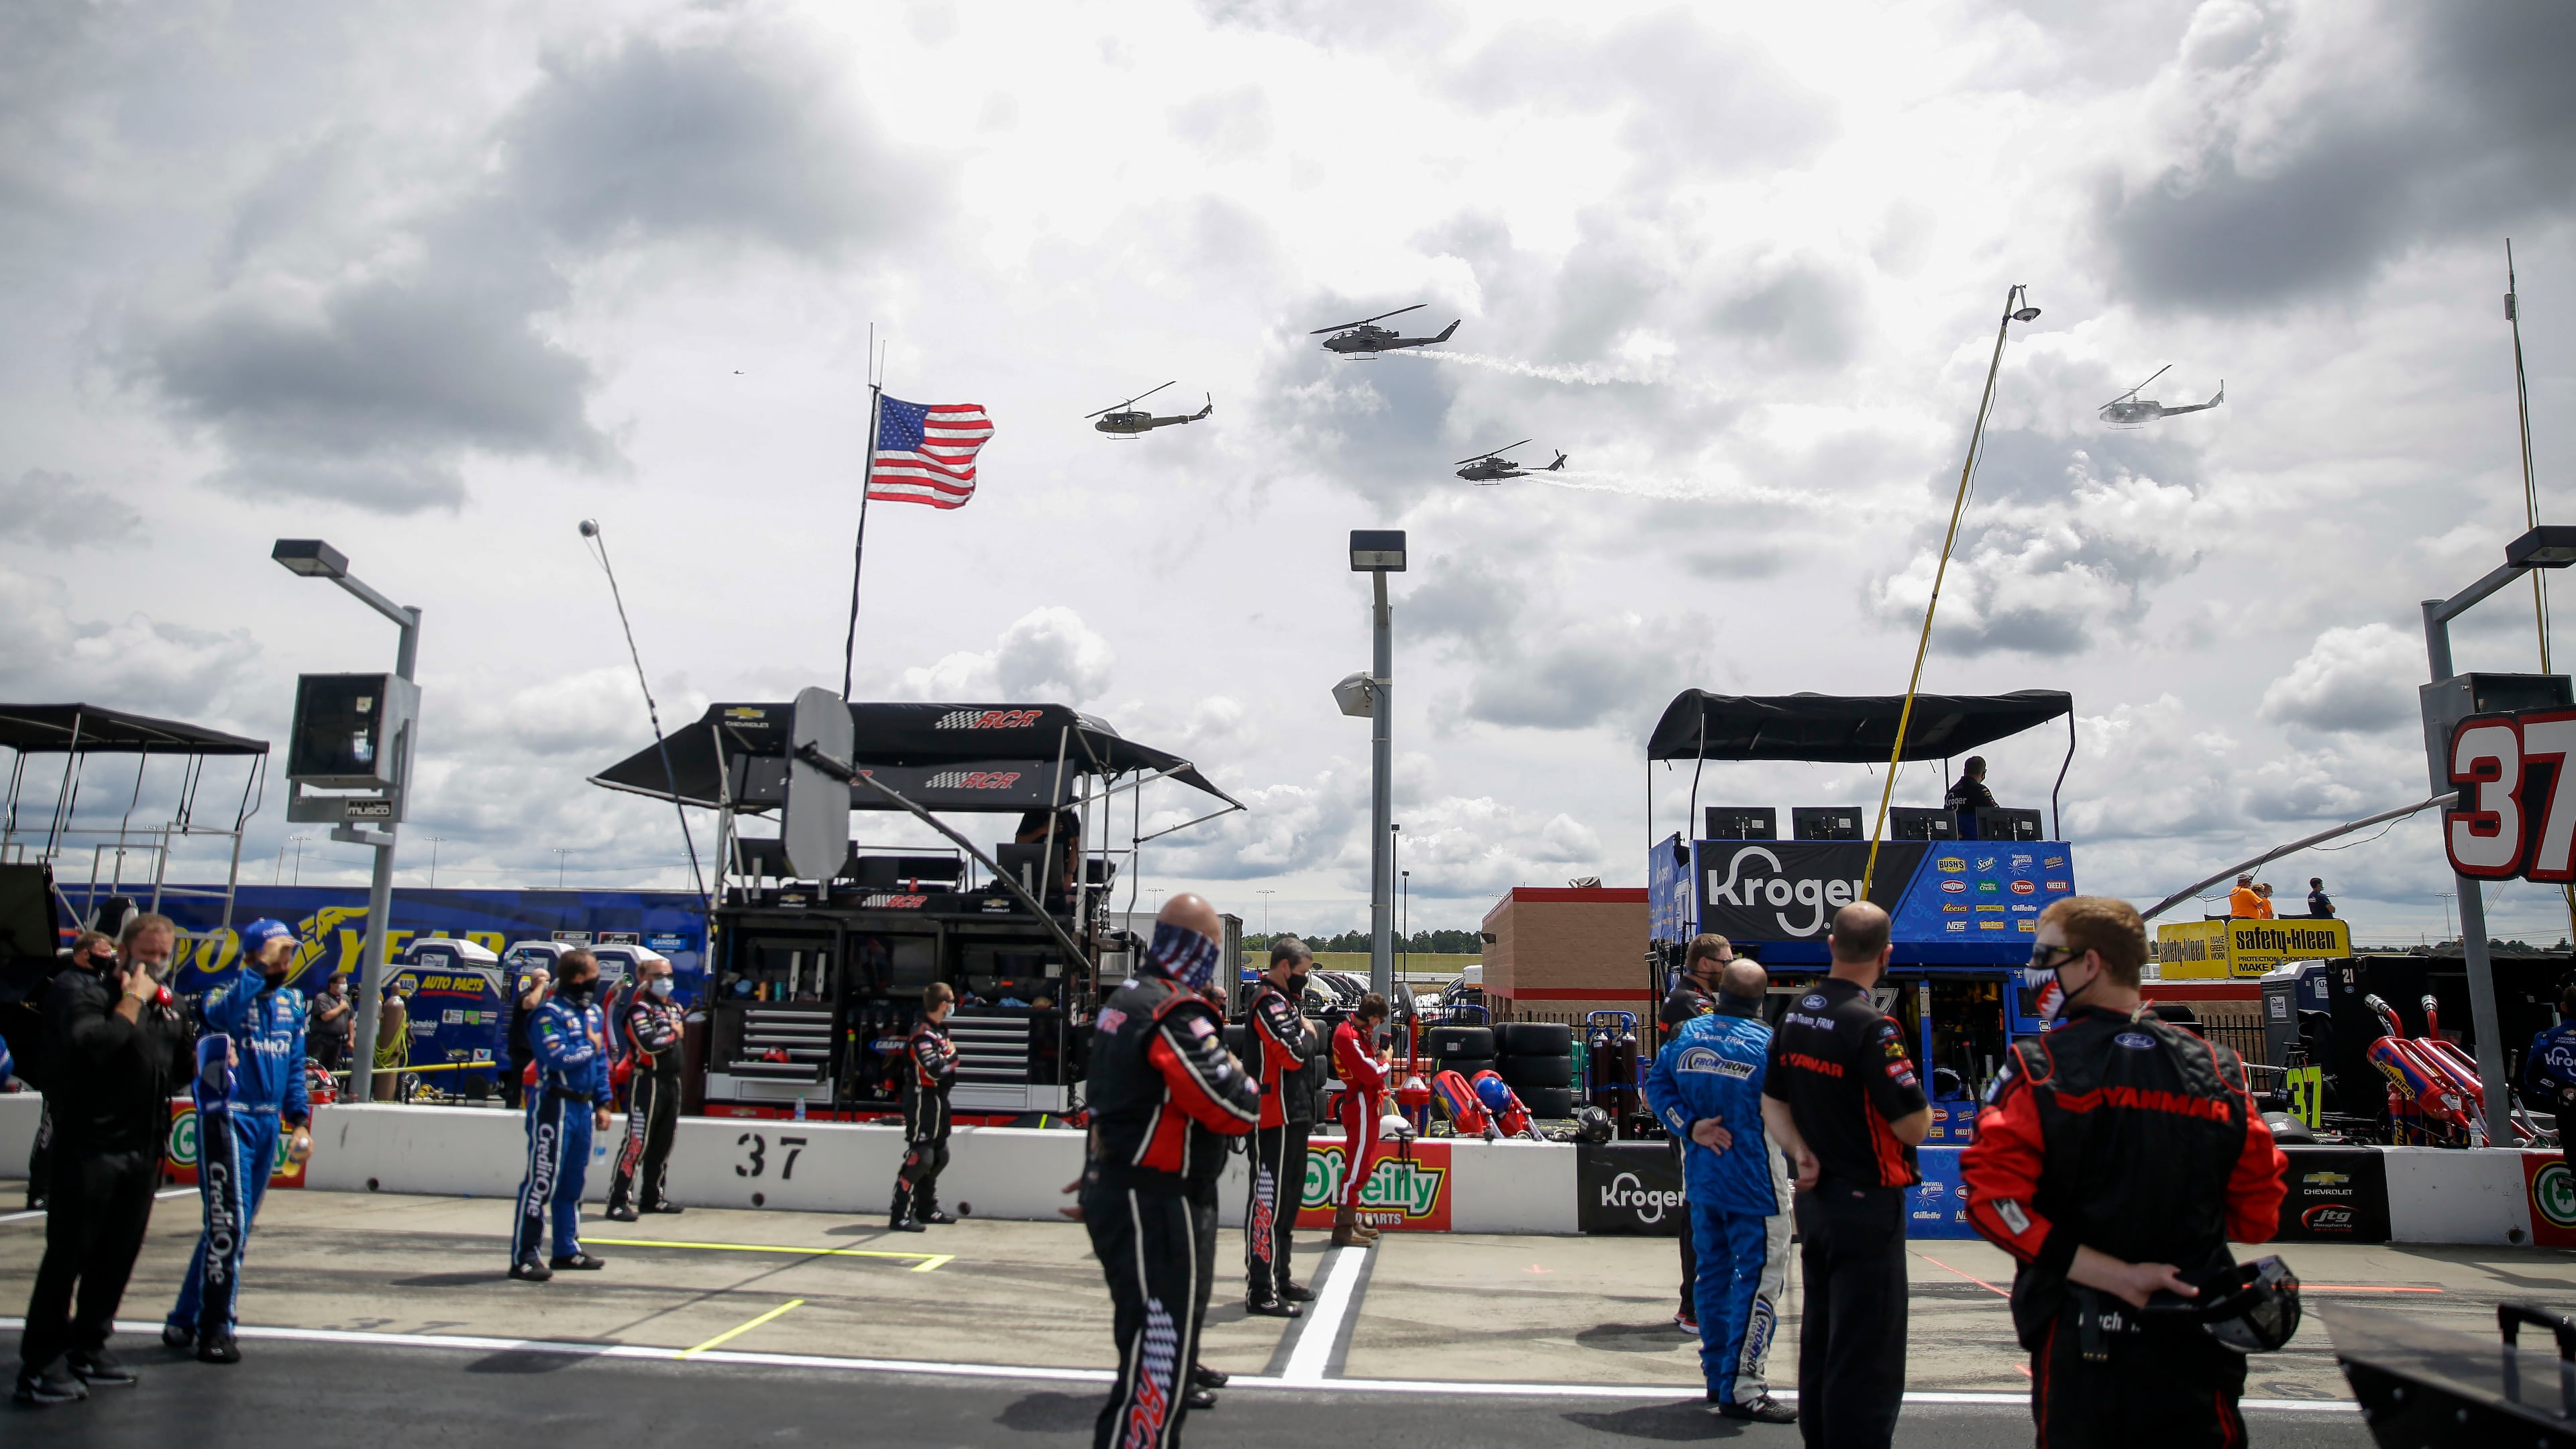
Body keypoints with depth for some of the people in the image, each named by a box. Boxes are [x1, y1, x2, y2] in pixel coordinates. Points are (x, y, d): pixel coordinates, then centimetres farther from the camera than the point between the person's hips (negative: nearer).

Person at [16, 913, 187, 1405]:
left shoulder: (166, 1005, 15)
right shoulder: (83, 990, -6)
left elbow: (180, 1064, 26)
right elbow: (93, 1045, -25)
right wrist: (132, 1000, -16)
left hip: (143, 1150, 7)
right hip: (90, 1145, -7)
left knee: (118, 1255, 11)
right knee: (68, 1254, -3)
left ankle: (89, 1349, 23)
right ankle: (41, 1364, 4)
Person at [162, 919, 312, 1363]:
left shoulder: (291, 1001, 11)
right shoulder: (227, 990, -7)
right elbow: (221, 1014, -33)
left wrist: (299, 1120, 10)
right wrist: (262, 970, -26)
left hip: (268, 1124, 7)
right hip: (227, 1118, -7)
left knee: (237, 1227, 13)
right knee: (227, 1223, -10)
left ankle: (186, 1318, 26)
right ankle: (215, 1329, 1)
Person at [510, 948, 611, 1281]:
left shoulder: (593, 1012, 14)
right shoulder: (549, 1012, -13)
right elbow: (558, 1057, -25)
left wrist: (602, 1103, 14)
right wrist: (589, 1047, -8)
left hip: (583, 1107, 8)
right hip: (554, 1106, -8)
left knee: (573, 1183, 15)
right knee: (542, 1181, -7)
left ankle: (567, 1249, 24)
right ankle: (523, 1256, -1)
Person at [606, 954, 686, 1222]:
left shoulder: (675, 1008, 18)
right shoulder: (638, 1009, -10)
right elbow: (649, 1044, -22)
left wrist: (679, 1028, -3)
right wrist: (674, 1033, -7)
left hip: (672, 1082, 8)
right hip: (646, 1082, -8)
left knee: (663, 1144, 13)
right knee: (637, 1142, -11)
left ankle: (653, 1197, 23)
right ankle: (619, 1202, -8)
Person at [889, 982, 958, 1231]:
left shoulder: (939, 1031, 12)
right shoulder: (923, 1035, -20)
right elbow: (935, 1069, -28)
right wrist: (953, 1055, -12)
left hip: (937, 1101, 10)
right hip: (922, 1101, -10)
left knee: (939, 1156, 16)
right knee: (920, 1158, -12)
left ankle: (927, 1209, 26)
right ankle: (901, 1215, -9)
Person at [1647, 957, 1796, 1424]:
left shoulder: (1686, 1035, 1)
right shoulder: (1769, 1045, -15)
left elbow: (1657, 1085, 2)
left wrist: (1690, 1126, -4)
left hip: (1701, 1179, 6)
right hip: (1755, 1181, -6)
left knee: (1714, 1272, 16)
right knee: (1759, 1277, -2)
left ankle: (1717, 1376, 25)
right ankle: (1742, 1389, -2)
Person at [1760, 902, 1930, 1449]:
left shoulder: (1794, 1014, 5)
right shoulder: (1870, 1027, -20)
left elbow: (1773, 1103, 10)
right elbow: (1913, 1127, -19)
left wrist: (1802, 1152, -4)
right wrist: (1920, 1102, 2)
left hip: (1814, 1196, 8)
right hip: (1866, 1203, -8)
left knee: (1820, 1336, 18)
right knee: (1867, 1354, 0)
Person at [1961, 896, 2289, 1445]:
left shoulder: (2038, 1070, -12)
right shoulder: (2219, 1071, -1)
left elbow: (1995, 1201, -20)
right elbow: (2257, 1215, 5)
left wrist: (2114, 1274, -16)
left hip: (2080, 1345, -2)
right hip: (2194, 1352, 2)